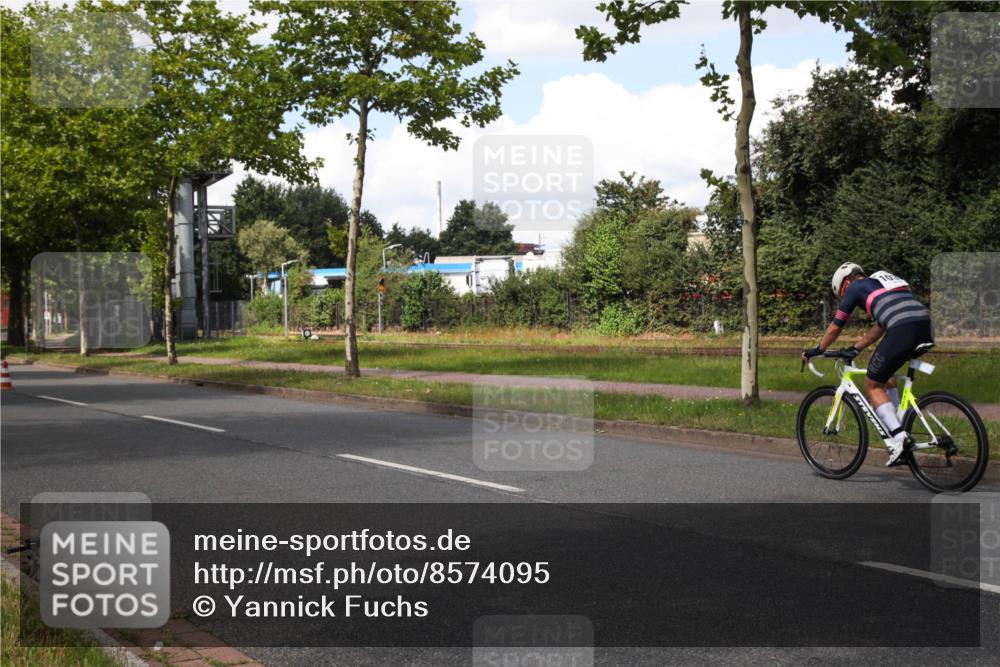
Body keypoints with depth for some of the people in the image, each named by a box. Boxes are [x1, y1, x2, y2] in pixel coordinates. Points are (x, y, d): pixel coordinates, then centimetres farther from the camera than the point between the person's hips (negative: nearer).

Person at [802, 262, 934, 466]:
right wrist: (855, 349, 42)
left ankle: (899, 437, -6)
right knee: (885, 374, 30)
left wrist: (817, 350, 33)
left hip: (903, 331, -8)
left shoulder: (855, 287, 14)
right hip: (927, 329, 8)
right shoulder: (884, 282, 35)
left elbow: (835, 327, 19)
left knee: (872, 385, 8)